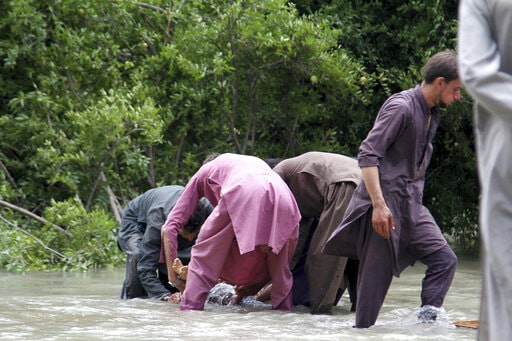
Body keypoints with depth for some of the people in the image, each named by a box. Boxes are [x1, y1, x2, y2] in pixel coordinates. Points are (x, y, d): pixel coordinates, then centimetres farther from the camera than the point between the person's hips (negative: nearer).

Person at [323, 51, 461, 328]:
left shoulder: (432, 113, 14)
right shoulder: (401, 107, -15)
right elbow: (368, 155, -20)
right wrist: (379, 205, -25)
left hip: (411, 205, 9)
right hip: (386, 204, -9)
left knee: (444, 259, -2)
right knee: (377, 273, -6)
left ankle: (426, 322, -6)